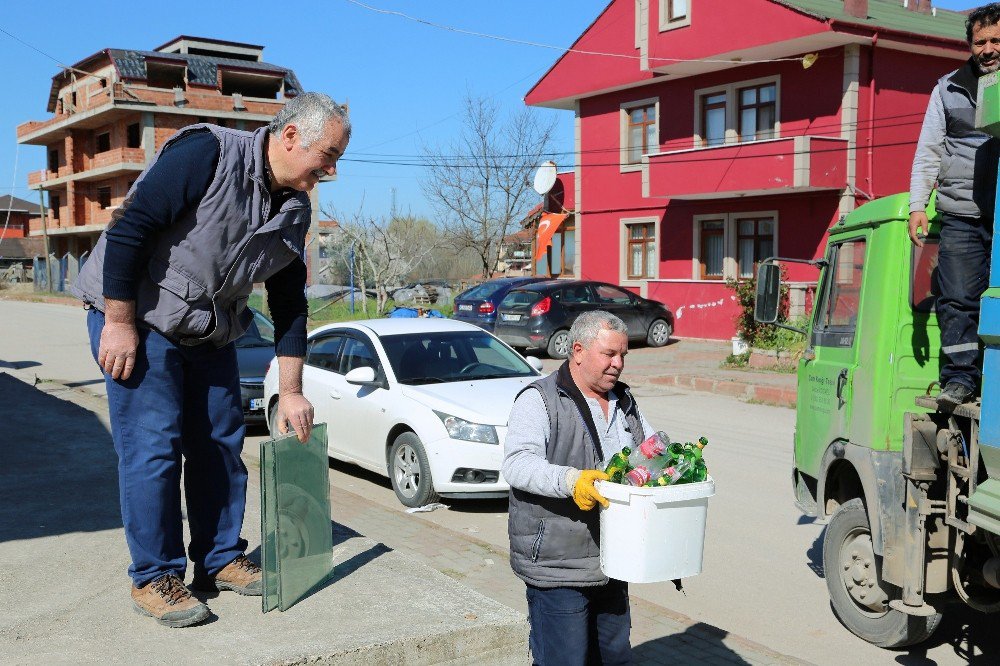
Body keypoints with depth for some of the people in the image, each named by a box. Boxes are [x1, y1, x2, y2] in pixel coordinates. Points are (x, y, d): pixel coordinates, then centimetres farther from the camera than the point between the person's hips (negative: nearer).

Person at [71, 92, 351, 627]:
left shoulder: (295, 212, 2)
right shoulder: (208, 153, -21)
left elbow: (290, 306, 6)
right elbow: (129, 229, -24)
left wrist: (290, 391, 4)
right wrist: (119, 323, -23)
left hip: (210, 333, 7)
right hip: (136, 318, -7)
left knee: (222, 445, 8)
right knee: (152, 448, -7)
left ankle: (220, 560, 22)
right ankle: (153, 578, 5)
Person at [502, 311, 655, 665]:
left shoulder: (624, 401, 14)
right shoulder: (539, 400, -11)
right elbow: (517, 463, -24)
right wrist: (569, 480, -41)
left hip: (612, 566, 8)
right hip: (556, 567, -8)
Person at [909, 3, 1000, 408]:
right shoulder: (949, 90, 12)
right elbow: (927, 152, 11)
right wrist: (917, 206, 2)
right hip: (962, 216, 1)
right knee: (958, 299, -2)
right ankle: (960, 377, 5)